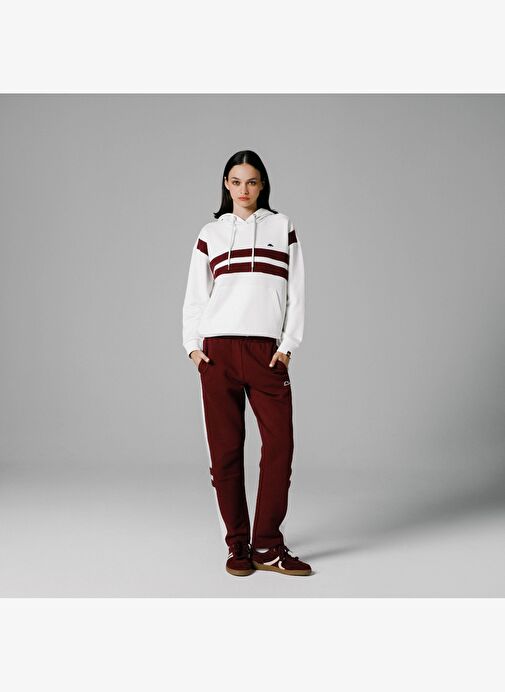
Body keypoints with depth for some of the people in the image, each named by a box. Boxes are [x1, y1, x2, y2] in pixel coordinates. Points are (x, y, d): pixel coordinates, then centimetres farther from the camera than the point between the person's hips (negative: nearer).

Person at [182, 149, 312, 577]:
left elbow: (297, 291, 8)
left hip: (266, 351, 0)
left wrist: (289, 345, -2)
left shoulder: (282, 227, 13)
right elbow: (195, 295, 12)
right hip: (217, 349, 0)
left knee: (280, 443, -7)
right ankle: (238, 546, 12)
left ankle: (267, 546, 4)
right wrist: (192, 345, 0)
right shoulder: (211, 233, 14)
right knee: (225, 449, 1)